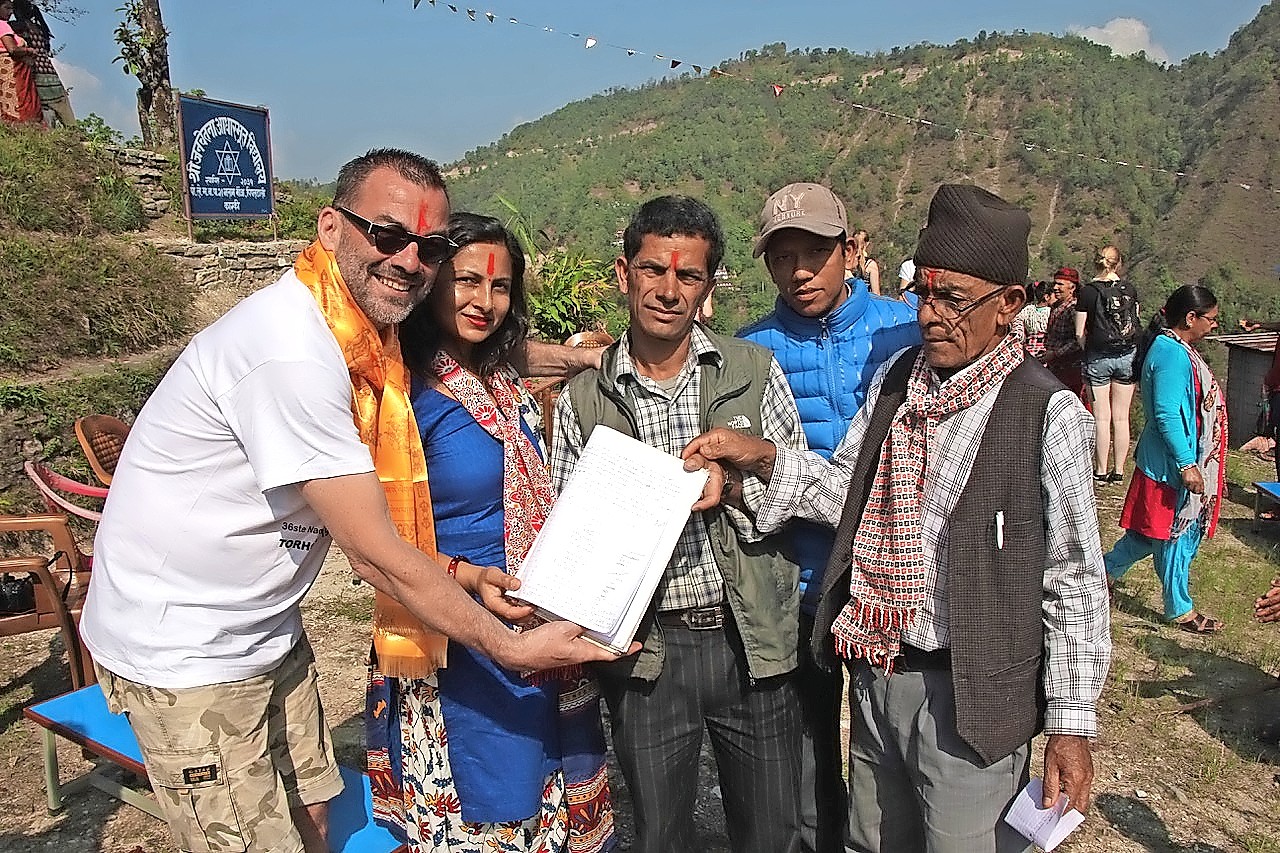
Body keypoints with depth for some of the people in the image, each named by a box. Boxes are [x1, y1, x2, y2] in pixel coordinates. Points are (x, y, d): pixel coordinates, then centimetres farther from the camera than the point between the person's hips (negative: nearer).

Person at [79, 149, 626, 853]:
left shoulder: (366, 339, 0)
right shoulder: (291, 353, -29)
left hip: (266, 631, 8)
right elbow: (377, 556, -26)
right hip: (185, 656, -8)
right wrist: (510, 647, -19)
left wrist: (452, 574, -5)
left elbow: (361, 515, 7)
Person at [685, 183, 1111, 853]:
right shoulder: (895, 380, 4)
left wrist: (1071, 723, -8)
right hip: (874, 675, 6)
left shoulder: (1046, 411, -13)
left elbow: (1074, 579, -10)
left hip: (970, 696, -5)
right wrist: (761, 458, -9)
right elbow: (846, 489, 7)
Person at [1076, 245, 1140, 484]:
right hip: (1128, 356, 3)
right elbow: (1135, 323, 10)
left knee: (1102, 418, 2)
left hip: (1098, 357, -3)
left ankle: (1101, 471, 7)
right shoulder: (1129, 289, 3)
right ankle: (1119, 470, 14)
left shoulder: (1087, 291, -6)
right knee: (1121, 417, 8)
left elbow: (1080, 333, -6)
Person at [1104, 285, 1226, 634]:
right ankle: (1180, 610, 18)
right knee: (1177, 535, 4)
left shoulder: (1174, 348, 10)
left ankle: (1106, 572, 30)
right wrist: (1187, 464, -26)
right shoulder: (1172, 355, -22)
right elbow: (1167, 416, -27)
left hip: (1171, 461, 10)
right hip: (1173, 464, -10)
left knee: (1152, 531, 18)